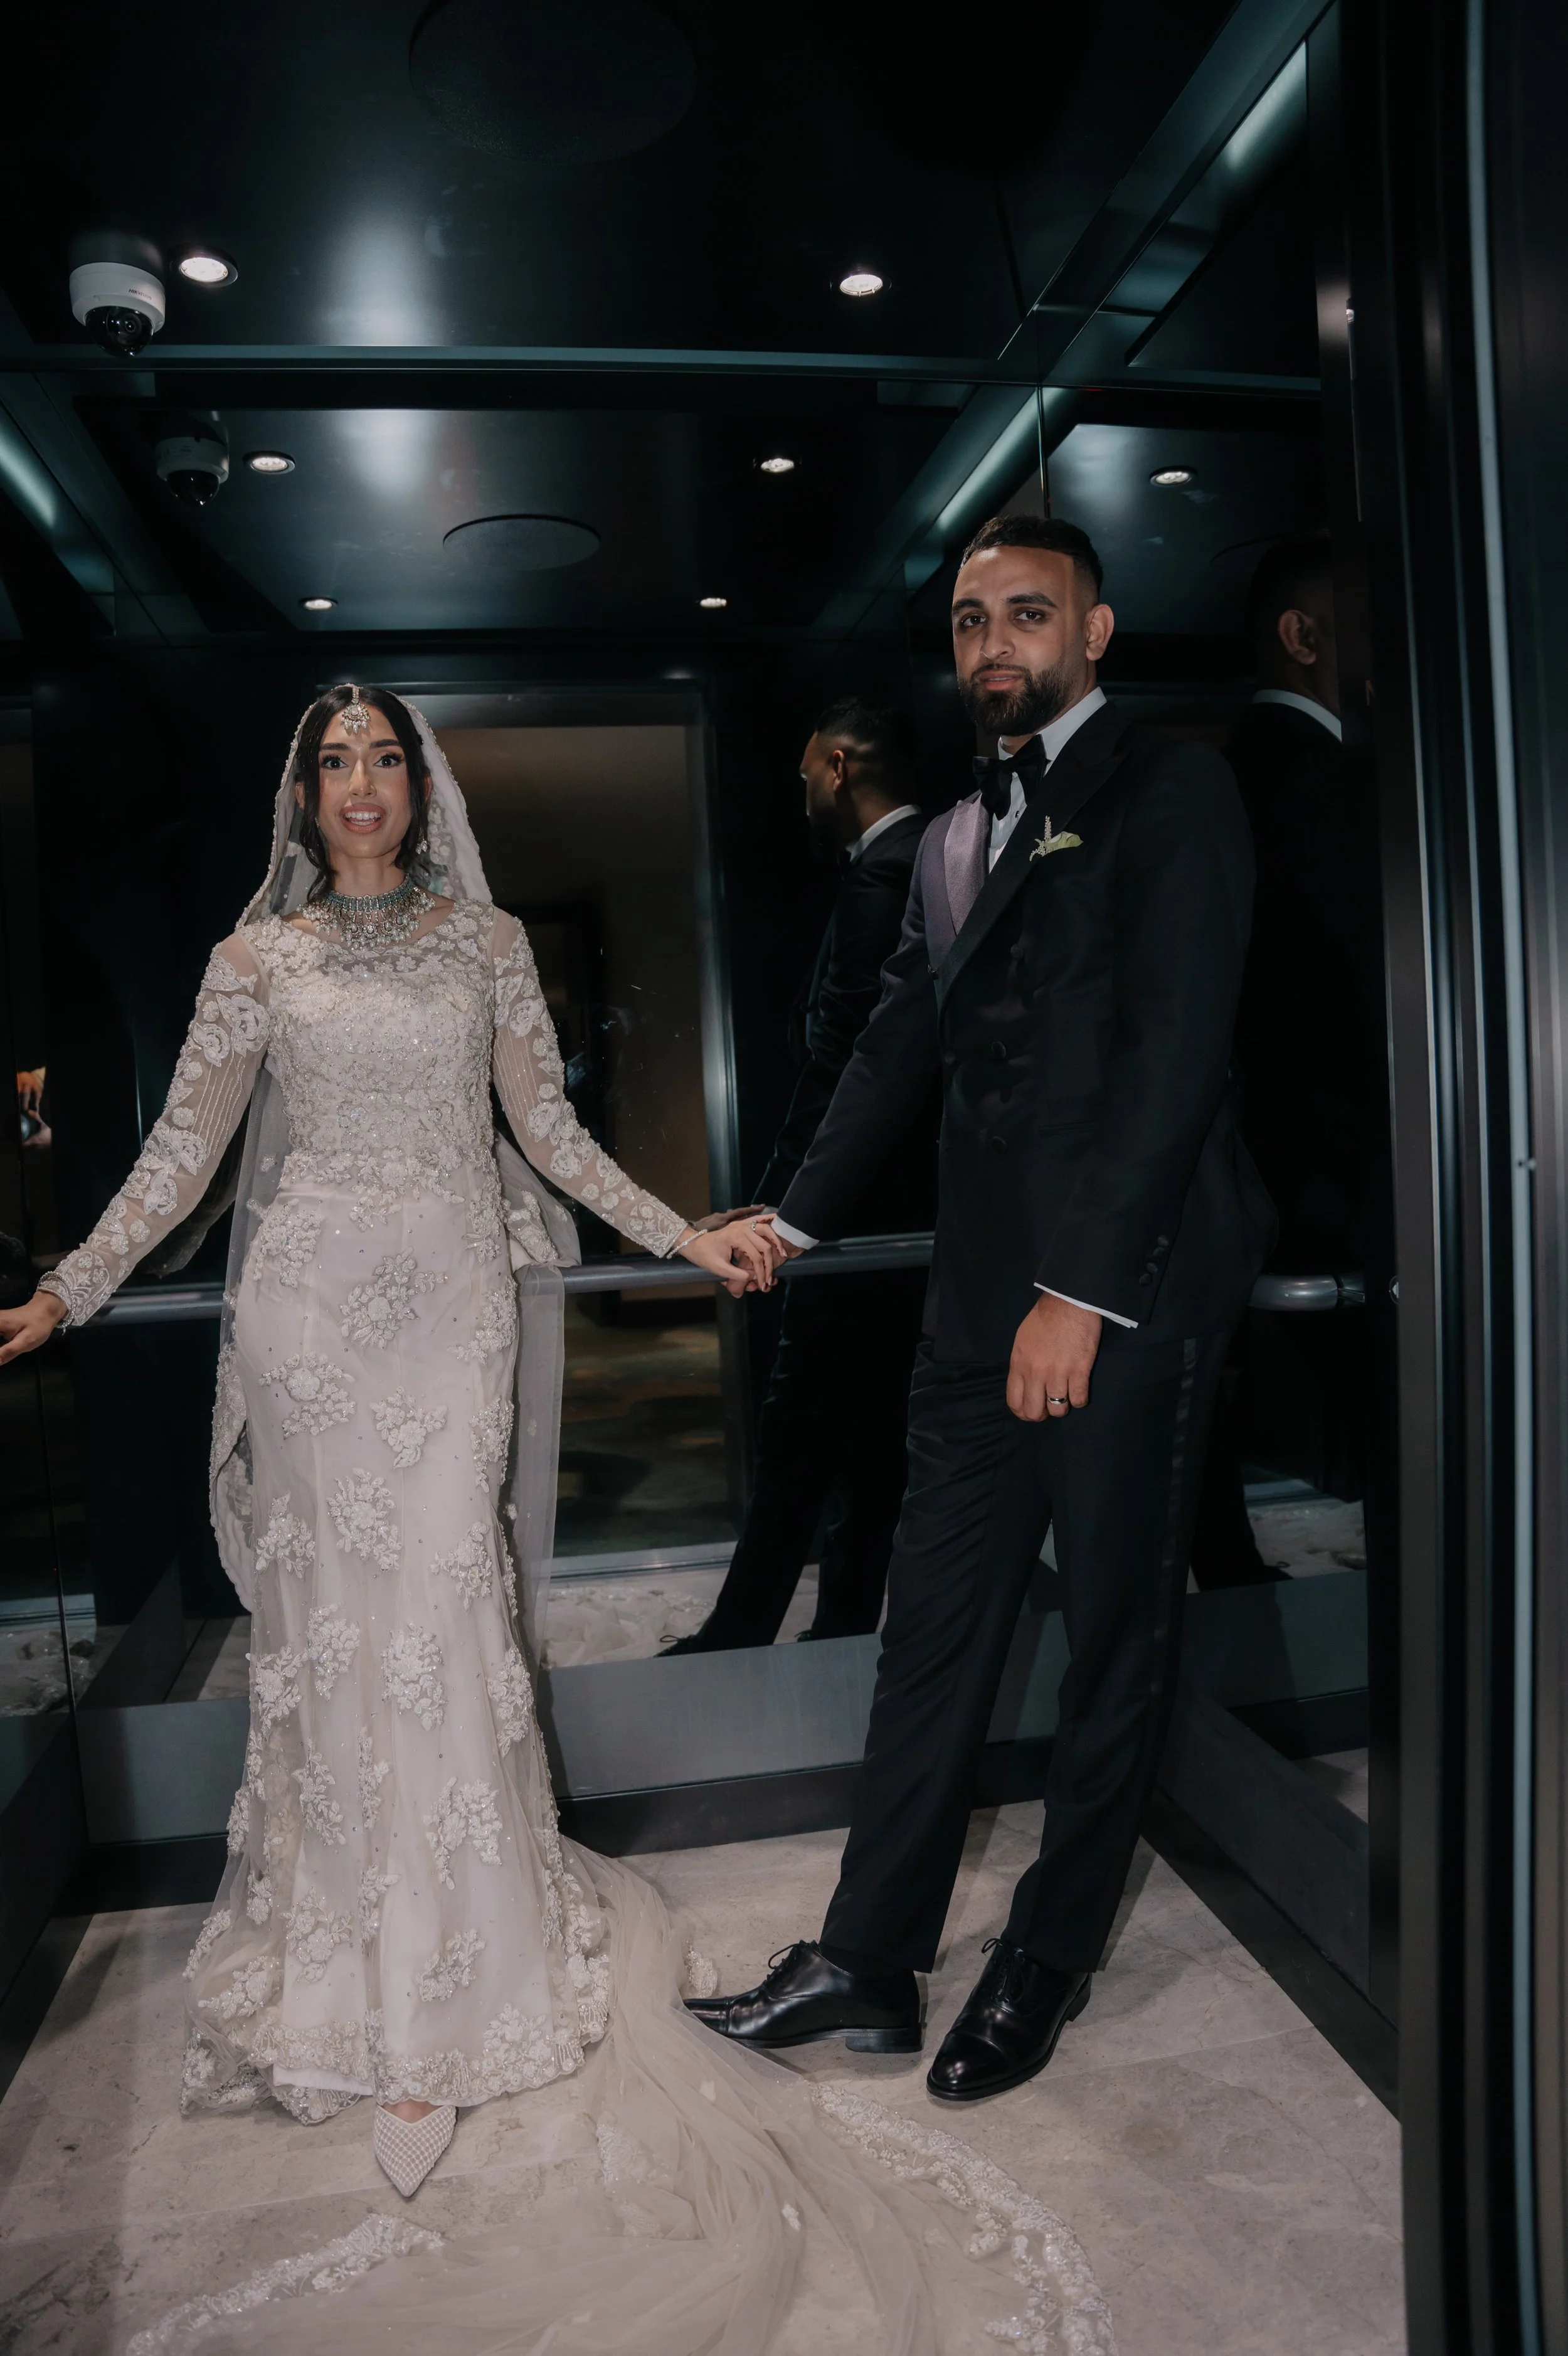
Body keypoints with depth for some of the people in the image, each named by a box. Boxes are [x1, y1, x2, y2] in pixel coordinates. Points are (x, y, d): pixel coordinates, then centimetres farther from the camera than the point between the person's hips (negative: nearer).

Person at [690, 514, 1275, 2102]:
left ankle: (1047, 1964, 26)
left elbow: (1175, 1048, -13)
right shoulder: (957, 836, 19)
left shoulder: (1171, 795, -3)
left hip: (1131, 1290, -6)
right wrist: (796, 1216, 24)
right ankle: (868, 1965, 23)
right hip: (980, 1295, 7)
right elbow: (901, 1045, 25)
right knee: (935, 1630, 11)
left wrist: (1083, 1293, -17)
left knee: (1114, 1638, 8)